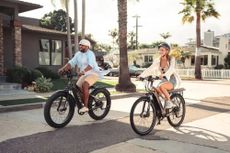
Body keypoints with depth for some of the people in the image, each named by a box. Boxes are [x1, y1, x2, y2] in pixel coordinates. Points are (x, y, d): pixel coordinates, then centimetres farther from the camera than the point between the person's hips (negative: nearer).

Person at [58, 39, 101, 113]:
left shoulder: (90, 54, -16)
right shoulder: (78, 54, 6)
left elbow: (91, 65, -32)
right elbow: (71, 62, -1)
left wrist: (83, 71, -48)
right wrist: (63, 68, -17)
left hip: (93, 73, -8)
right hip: (84, 75, 8)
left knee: (84, 85, -30)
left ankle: (85, 106, -28)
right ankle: (82, 104, 18)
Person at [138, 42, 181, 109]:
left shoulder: (171, 59, -11)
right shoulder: (158, 60, 2)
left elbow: (171, 69, -29)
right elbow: (150, 69, -8)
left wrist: (164, 75, -49)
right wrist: (141, 75, -25)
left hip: (173, 80, -5)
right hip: (164, 80, 5)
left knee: (161, 86, -33)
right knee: (156, 90, -24)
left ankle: (169, 102, -14)